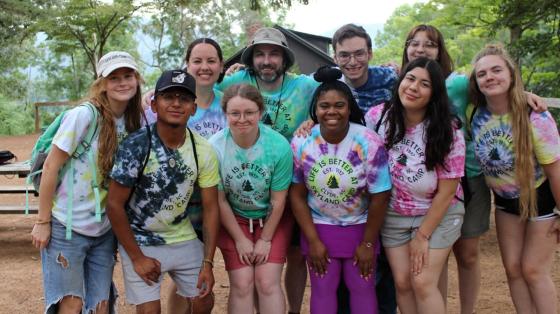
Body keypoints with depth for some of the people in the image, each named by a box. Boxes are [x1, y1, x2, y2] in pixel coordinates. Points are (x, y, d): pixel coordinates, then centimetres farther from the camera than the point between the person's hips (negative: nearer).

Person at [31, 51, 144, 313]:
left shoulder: (133, 122, 1)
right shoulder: (84, 116, -16)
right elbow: (51, 168, -13)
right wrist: (42, 221, -11)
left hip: (104, 231, 5)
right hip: (67, 227, -5)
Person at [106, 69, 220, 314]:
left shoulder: (203, 151, -10)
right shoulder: (136, 146, -21)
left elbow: (210, 207, -4)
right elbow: (114, 205, -16)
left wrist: (208, 263, -7)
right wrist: (137, 257, -13)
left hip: (185, 240, 4)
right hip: (140, 242, -4)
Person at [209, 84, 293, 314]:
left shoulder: (279, 146, -24)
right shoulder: (215, 147, -25)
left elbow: (278, 200, -12)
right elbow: (220, 200, -12)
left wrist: (266, 239, -6)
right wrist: (239, 239, -6)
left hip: (272, 219, 0)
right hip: (233, 219, 0)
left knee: (267, 283, -8)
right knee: (242, 285, -7)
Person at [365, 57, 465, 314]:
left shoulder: (448, 132, -20)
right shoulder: (378, 116, -12)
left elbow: (446, 191, -15)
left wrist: (423, 235, -12)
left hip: (437, 215, -3)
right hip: (392, 215, 3)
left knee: (423, 283, -10)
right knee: (402, 282, 2)